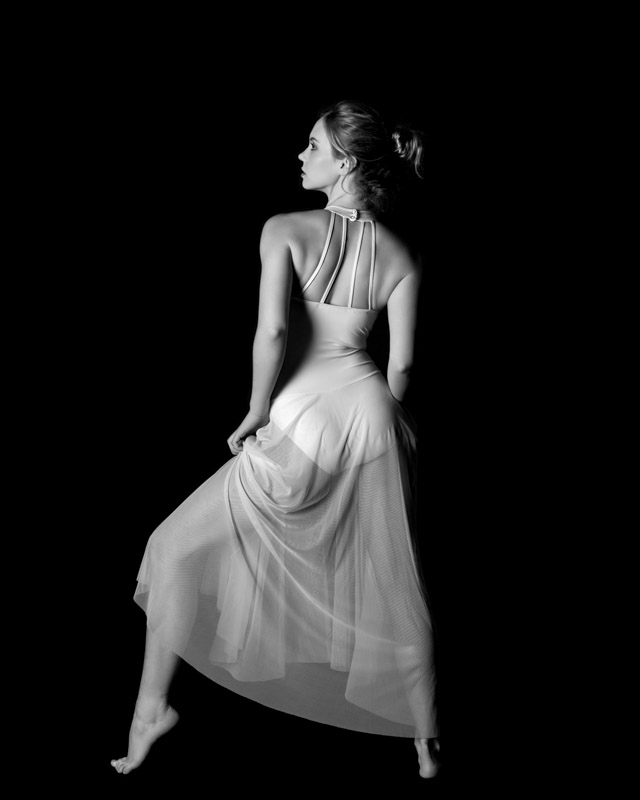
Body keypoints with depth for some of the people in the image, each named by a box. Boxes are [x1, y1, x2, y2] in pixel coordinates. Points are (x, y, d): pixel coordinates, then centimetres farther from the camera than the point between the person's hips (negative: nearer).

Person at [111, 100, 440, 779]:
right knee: (393, 585, 17)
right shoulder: (401, 256, 5)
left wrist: (256, 410, -6)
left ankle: (151, 707, 17)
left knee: (179, 547, 14)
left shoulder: (285, 230, -6)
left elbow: (272, 329, -19)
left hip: (300, 420, -3)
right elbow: (402, 363, 3)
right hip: (371, 416, 4)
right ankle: (427, 742, 29)